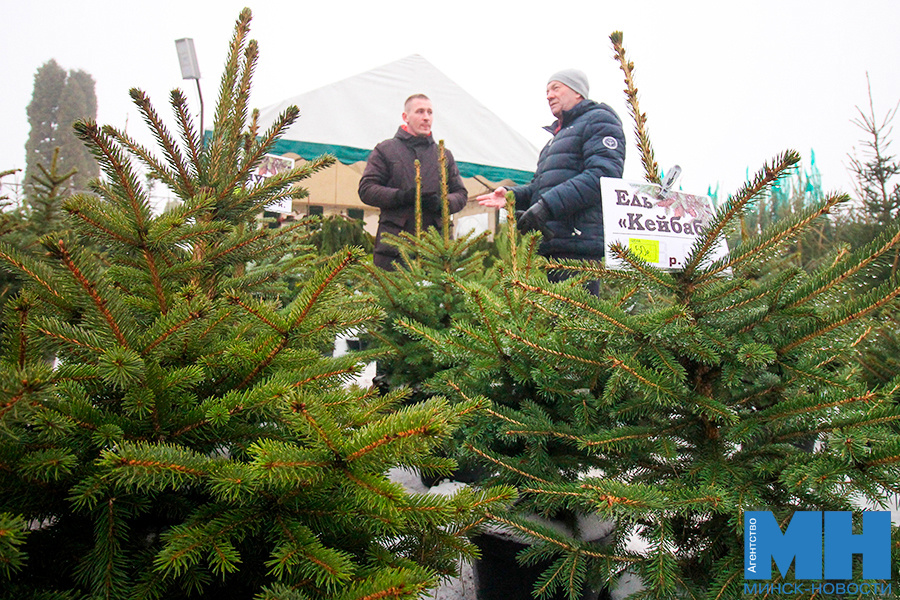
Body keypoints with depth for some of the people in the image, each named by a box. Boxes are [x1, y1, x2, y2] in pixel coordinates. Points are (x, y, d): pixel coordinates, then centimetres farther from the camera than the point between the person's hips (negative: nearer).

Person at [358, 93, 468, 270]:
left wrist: (441, 203, -6)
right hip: (394, 241, -2)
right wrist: (401, 196, -13)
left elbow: (461, 194, 18)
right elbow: (366, 190, 3)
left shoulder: (444, 155, 21)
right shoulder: (385, 150, 11)